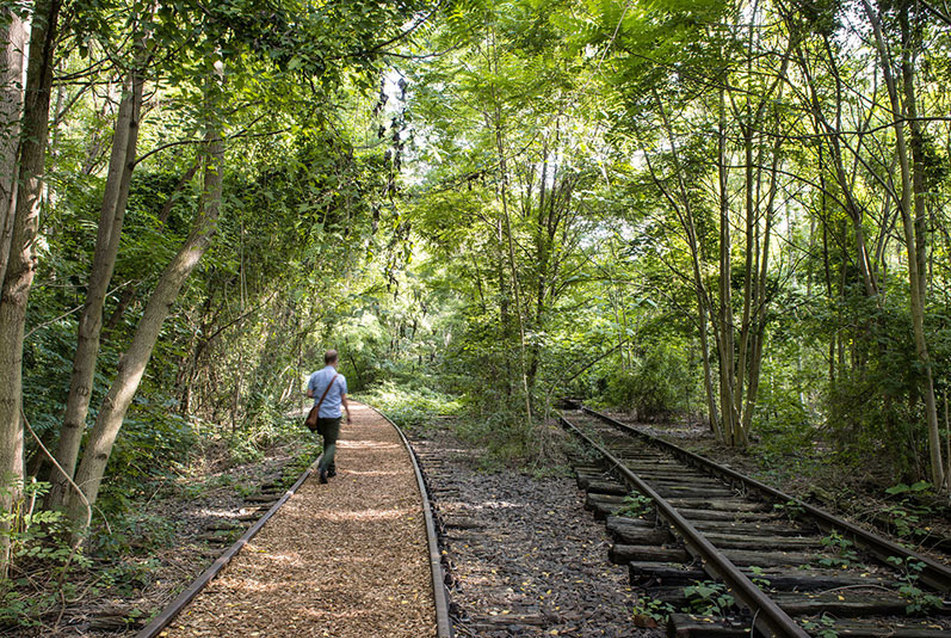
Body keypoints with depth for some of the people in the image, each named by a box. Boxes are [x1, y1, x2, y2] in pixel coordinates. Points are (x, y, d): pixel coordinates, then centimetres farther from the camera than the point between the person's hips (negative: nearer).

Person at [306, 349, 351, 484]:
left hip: (319, 414, 3)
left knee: (327, 440, 19)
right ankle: (323, 466, -21)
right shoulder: (340, 378, -8)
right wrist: (348, 413, 11)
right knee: (331, 443, 1)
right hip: (334, 414, -3)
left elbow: (309, 393, -1)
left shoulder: (315, 375, -1)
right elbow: (343, 399, -2)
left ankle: (331, 468, 22)